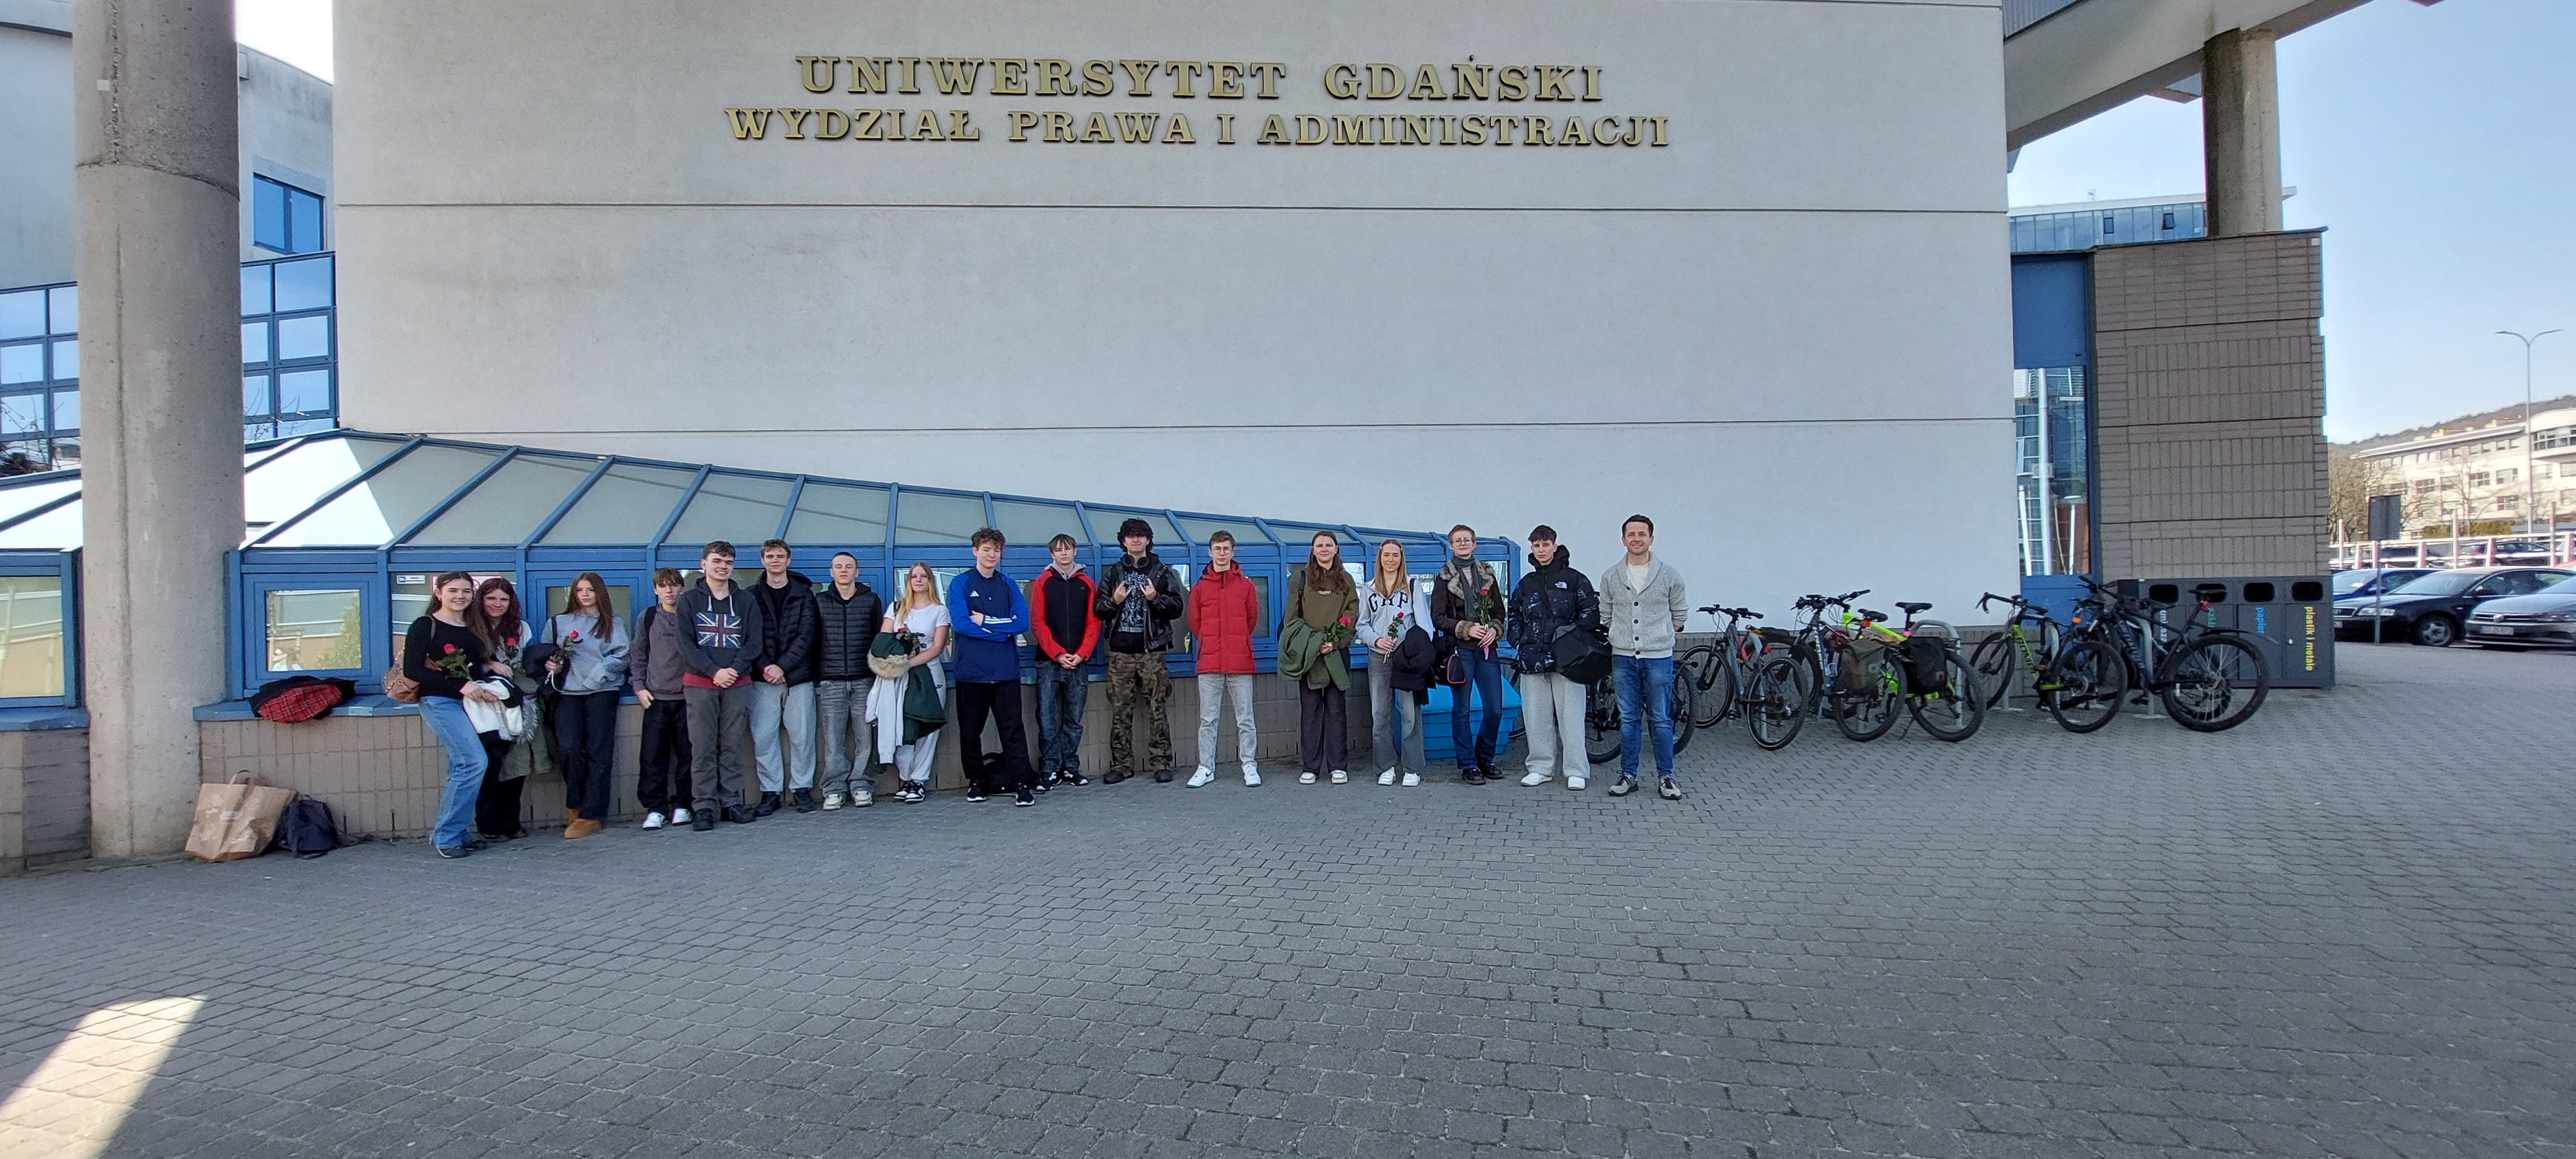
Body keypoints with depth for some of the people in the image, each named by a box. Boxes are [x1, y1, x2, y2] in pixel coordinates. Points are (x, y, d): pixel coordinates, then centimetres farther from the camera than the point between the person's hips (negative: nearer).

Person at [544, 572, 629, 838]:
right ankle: (576, 806, 6)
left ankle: (590, 815, -5)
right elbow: (545, 653, 22)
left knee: (598, 751, -7)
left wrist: (601, 671, -11)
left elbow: (622, 656, 4)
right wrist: (549, 663, 0)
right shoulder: (558, 622, 19)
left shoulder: (612, 623, 14)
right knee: (569, 748, -15)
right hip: (568, 692, 1)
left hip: (602, 690, -1)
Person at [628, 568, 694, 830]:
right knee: (652, 755, -3)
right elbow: (637, 655, 12)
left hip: (687, 696, -1)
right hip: (656, 698, 1)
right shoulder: (647, 618, 8)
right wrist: (640, 687, 3)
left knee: (687, 754, 2)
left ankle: (682, 805, 12)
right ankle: (655, 808, 3)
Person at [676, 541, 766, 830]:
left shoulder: (746, 601, 12)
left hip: (738, 683, 2)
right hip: (699, 684, -1)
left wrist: (735, 669, -10)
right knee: (703, 747, -3)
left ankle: (732, 801, 8)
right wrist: (714, 671, -12)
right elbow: (686, 643, -1)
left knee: (733, 746, 3)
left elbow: (754, 642, 6)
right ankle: (703, 806, 1)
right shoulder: (689, 600, 7)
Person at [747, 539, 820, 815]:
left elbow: (806, 635, -1)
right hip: (763, 678, 1)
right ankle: (770, 792, 7)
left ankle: (802, 789, 11)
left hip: (798, 677, 0)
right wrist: (765, 667, -11)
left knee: (801, 735, 1)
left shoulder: (803, 594, 6)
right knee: (763, 737, -2)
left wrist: (783, 666, -10)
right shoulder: (751, 596, 8)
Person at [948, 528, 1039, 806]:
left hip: (1006, 670, 1)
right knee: (970, 730, 8)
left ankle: (1022, 783, 0)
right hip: (971, 670, -1)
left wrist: (986, 621, -8)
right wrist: (1002, 631, -8)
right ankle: (977, 782, 21)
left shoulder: (1009, 586, 12)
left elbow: (1023, 623, 0)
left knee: (1013, 729, -2)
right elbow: (960, 623, -10)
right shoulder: (961, 584, 3)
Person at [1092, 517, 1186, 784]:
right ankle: (1122, 764, 8)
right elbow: (1099, 610, 13)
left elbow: (1176, 609, 3)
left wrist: (1156, 598, -13)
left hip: (1152, 650, -2)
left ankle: (1160, 762, 3)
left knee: (1157, 709, -2)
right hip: (1121, 650, 2)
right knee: (1120, 709, 2)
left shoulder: (1163, 572, 8)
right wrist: (1114, 601, -7)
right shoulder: (1114, 572, 14)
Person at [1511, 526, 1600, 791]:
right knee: (1536, 715, 6)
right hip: (1532, 658, 4)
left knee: (1570, 715, -4)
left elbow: (1591, 612, 0)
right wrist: (1518, 642, 9)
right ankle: (1541, 767, 15)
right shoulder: (1526, 583, 15)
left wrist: (1572, 633, -12)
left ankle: (1575, 771, 2)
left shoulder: (1574, 579, 3)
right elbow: (1515, 616, 23)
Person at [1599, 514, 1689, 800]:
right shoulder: (1611, 577, 4)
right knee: (1628, 720, 7)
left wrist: (1658, 637, 9)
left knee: (1661, 720, 2)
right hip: (1623, 658, 2)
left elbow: (1680, 614, 10)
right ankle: (1628, 775, 14)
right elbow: (1605, 616, 14)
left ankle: (1665, 776, 11)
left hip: (1659, 658, -2)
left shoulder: (1669, 575, 0)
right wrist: (1623, 638, 10)